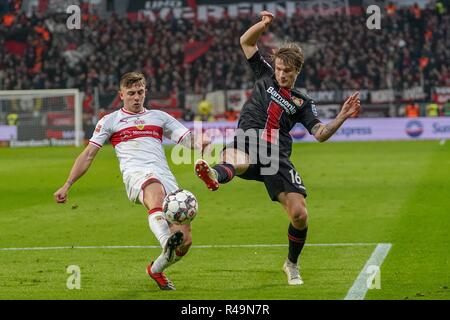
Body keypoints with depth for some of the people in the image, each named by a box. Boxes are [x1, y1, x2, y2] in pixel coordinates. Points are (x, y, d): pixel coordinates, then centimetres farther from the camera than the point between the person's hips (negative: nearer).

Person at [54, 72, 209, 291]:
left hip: (166, 177, 3)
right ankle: (167, 244, -68)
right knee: (156, 193, -42)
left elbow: (187, 139, 17)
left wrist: (198, 143, -8)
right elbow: (88, 155, 20)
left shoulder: (159, 117, 27)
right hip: (136, 174, -3)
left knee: (185, 242, -9)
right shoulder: (110, 121, 21)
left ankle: (156, 269, 21)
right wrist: (67, 186, 11)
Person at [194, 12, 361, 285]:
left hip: (277, 159, 1)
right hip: (247, 147, -1)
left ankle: (292, 264, 19)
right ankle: (214, 176, -81)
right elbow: (246, 42, 23)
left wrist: (342, 117, -11)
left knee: (300, 216, -8)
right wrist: (263, 24, 6)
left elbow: (321, 134, 4)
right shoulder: (266, 76, 20)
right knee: (235, 161, -41)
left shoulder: (303, 102, 17)